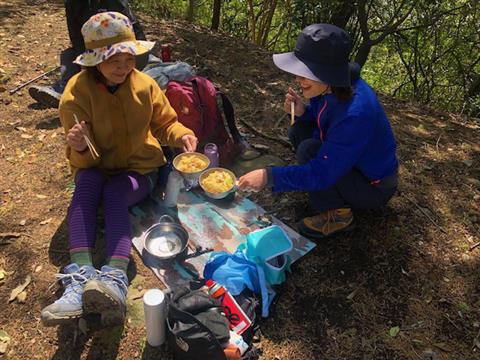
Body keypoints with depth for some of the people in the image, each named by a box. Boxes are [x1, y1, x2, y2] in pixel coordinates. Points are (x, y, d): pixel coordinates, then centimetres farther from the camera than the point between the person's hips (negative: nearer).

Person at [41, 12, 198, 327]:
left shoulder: (144, 84, -7)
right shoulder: (77, 93, -13)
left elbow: (165, 123, 4)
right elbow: (84, 162, -15)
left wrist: (182, 135, -19)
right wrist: (80, 149, -39)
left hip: (140, 169, 0)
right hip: (97, 169, 0)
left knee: (115, 193, -33)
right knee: (86, 183, -35)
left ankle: (116, 281, -53)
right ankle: (81, 278, -48)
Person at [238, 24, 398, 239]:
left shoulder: (354, 113, -36)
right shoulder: (331, 87, -11)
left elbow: (322, 173, -34)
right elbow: (319, 119, 8)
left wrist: (269, 177, -34)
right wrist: (302, 113, -14)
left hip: (374, 186, -8)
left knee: (309, 149, -26)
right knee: (298, 132, -1)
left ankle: (339, 215, -7)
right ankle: (341, 195, 9)